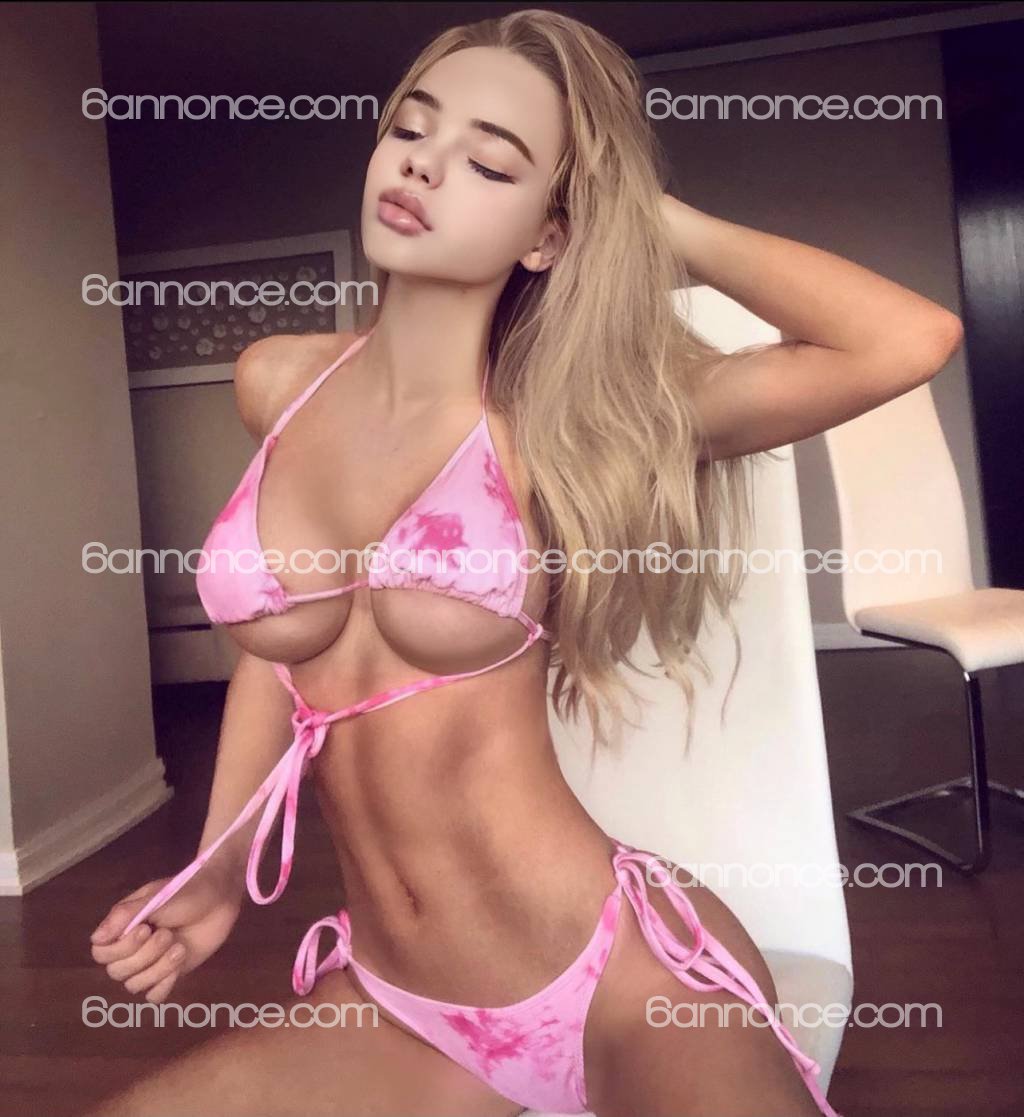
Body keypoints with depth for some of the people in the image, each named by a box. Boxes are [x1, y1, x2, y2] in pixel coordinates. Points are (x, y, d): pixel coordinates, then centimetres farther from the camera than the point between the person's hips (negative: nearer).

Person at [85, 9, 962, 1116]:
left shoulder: (557, 422, -11)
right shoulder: (277, 385, 1)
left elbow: (911, 339, -21)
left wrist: (651, 220, -10)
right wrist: (217, 873, 12)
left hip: (623, 979, -3)